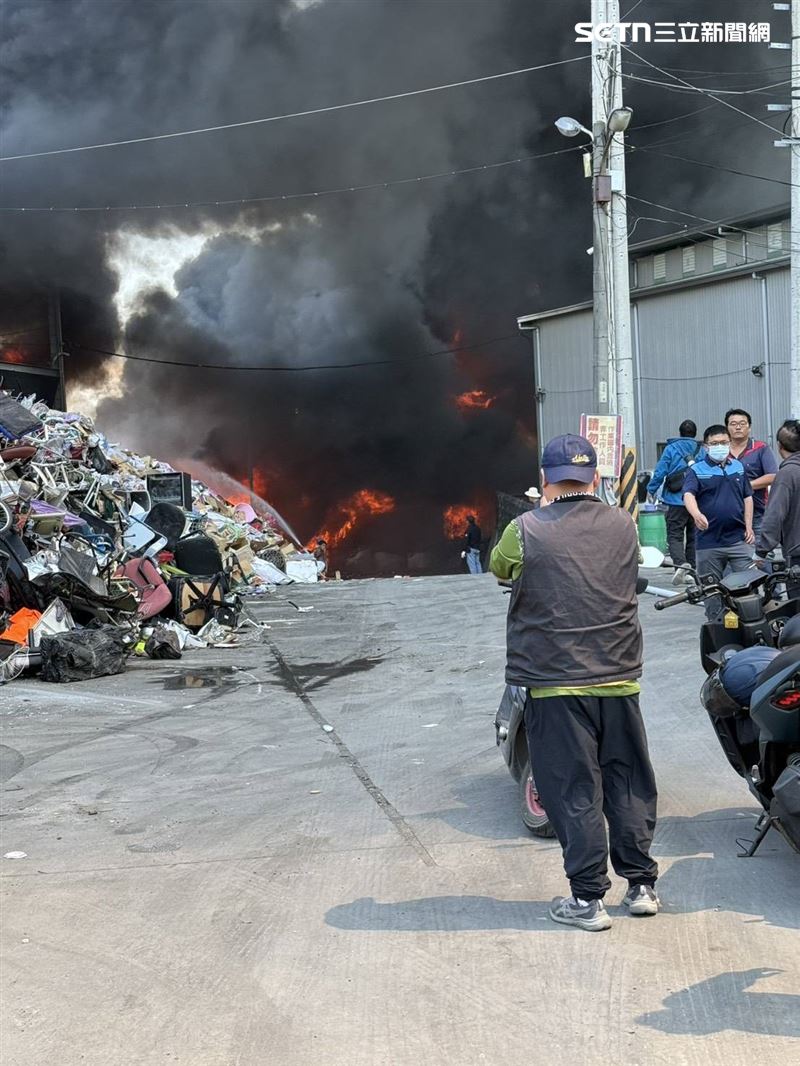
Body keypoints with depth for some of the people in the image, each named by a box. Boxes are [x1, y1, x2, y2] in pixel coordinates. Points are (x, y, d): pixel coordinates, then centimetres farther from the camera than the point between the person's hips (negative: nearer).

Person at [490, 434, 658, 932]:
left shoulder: (527, 531, -12)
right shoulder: (624, 526, 0)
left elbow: (499, 568, 8)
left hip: (556, 684, -3)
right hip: (619, 678, 4)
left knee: (574, 791, 4)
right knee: (629, 783, 15)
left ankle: (588, 899, 10)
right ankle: (641, 885, 24)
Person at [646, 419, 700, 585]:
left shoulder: (671, 448, -1)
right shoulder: (701, 450, 7)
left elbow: (660, 471, -4)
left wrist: (651, 489, 10)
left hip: (677, 500, -4)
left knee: (674, 535, -4)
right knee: (693, 536, 14)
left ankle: (681, 563, -27)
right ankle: (692, 570, 16)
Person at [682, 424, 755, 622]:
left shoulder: (738, 467, 12)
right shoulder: (697, 470, -1)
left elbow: (747, 498, 16)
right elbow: (688, 495, -18)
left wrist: (749, 527, 6)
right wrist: (697, 514, -39)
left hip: (738, 539, 2)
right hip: (709, 543, -2)